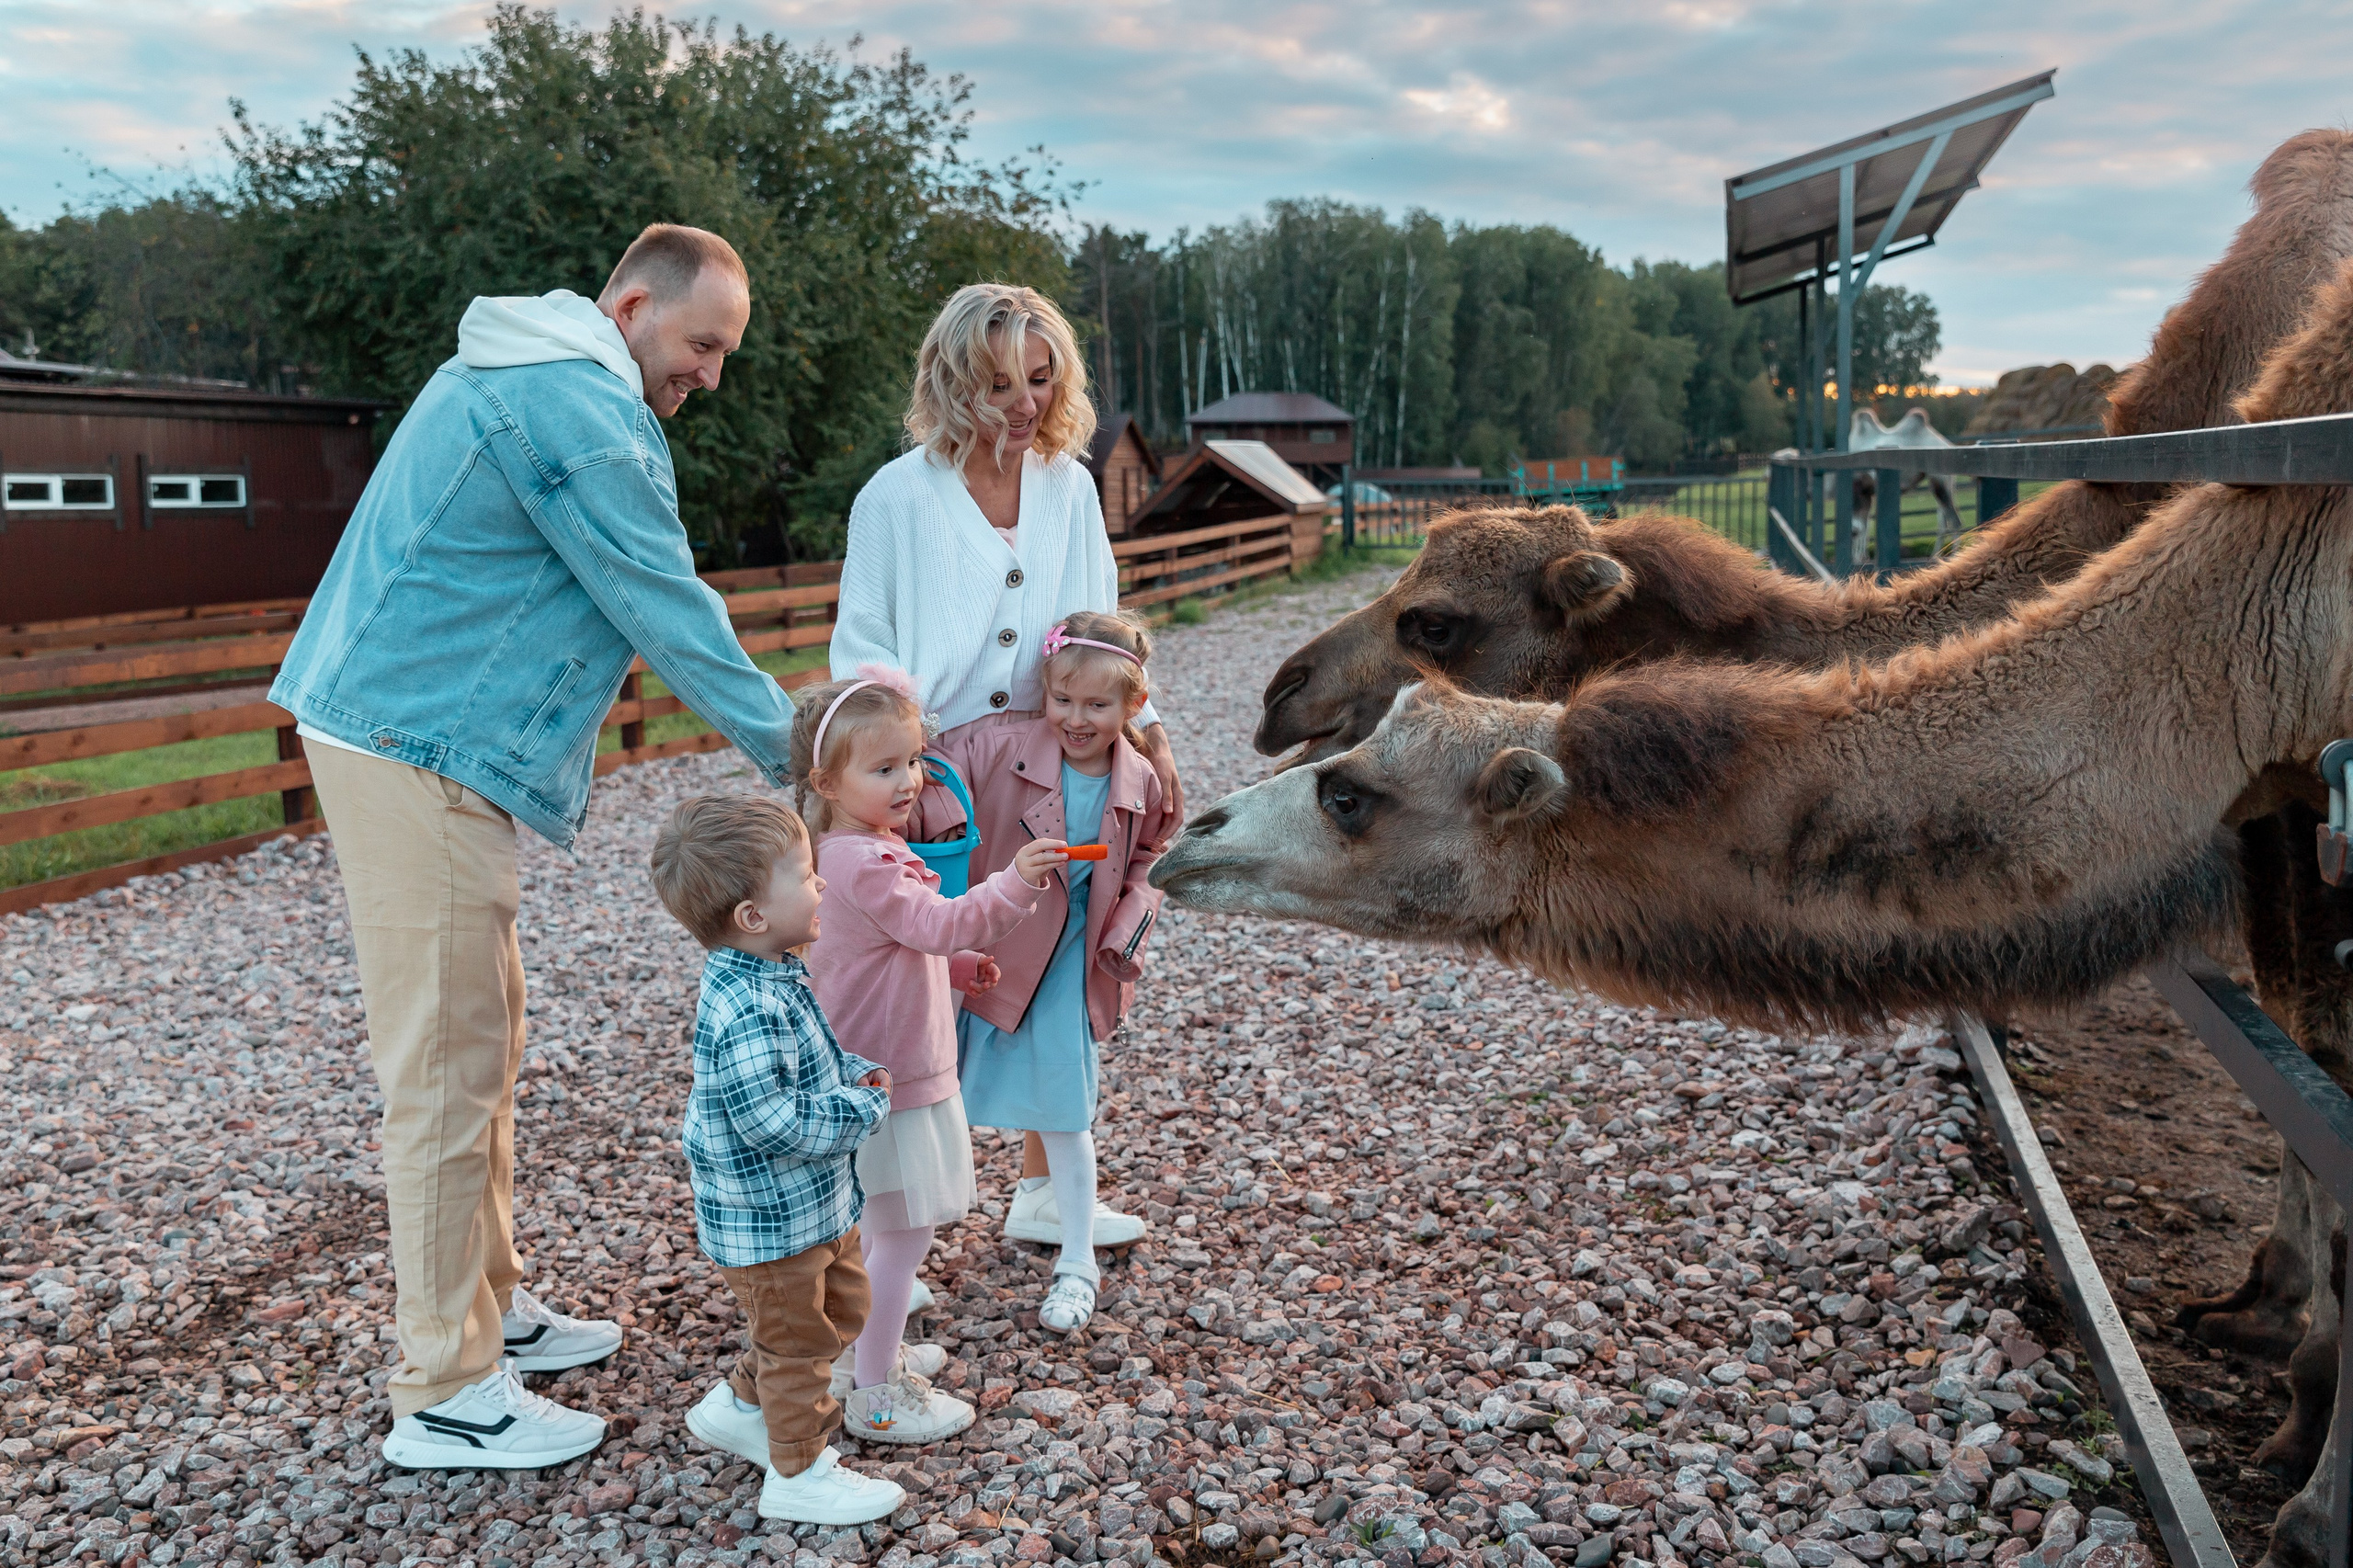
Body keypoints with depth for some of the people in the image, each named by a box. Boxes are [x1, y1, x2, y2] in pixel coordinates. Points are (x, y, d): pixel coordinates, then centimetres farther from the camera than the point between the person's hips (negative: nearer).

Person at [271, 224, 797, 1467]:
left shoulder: (524, 374, 18)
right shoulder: (583, 411, -16)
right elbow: (667, 608, -15)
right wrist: (788, 751, -5)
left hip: (411, 735, 11)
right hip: (417, 750, -11)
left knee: (481, 1040, 17)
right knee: (448, 1071, -5)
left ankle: (486, 1309, 29)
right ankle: (445, 1394, 5)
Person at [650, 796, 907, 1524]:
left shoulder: (774, 977, 0)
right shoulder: (746, 1012, -33)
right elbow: (777, 1124, -32)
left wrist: (857, 1072, -2)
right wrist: (864, 1106, -21)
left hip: (816, 1200, 10)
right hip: (769, 1218, -10)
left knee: (840, 1308, 24)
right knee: (797, 1337, 8)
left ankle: (737, 1406, 40)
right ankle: (798, 1476, 28)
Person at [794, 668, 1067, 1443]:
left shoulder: (873, 849, 9)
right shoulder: (862, 864, -26)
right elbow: (939, 924, -36)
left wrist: (956, 965, 13)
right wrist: (1014, 884, -45)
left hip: (899, 1068, 11)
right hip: (886, 1080, -11)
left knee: (883, 1227, 23)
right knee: (904, 1230, -1)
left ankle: (872, 1350, 39)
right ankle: (876, 1397, 11)